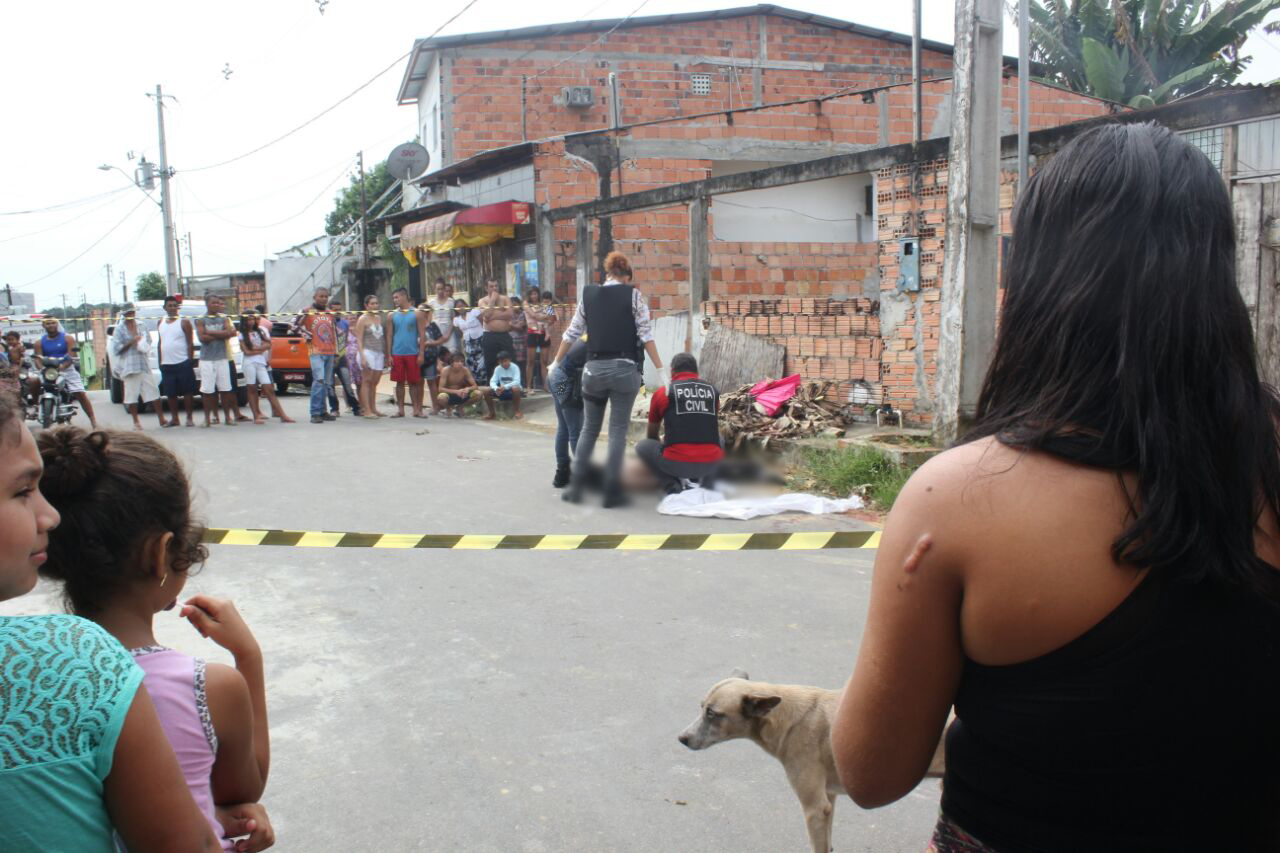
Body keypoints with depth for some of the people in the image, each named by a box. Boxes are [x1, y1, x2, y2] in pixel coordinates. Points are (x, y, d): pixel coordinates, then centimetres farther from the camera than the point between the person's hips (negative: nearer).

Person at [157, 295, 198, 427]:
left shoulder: (184, 322, -1)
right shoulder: (160, 322, 14)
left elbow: (190, 343, -3)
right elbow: (159, 343, 17)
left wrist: (190, 361, -10)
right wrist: (160, 361, 11)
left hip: (183, 363, -5)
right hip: (167, 365, 5)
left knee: (187, 392, -3)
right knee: (170, 394, 7)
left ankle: (189, 418, 3)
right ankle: (174, 418, 15)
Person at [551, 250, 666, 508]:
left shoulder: (588, 294, 7)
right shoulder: (633, 294, 0)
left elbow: (572, 333, 11)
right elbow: (646, 334, -5)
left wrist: (556, 362, 23)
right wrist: (660, 369, -3)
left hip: (594, 368, 3)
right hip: (624, 369, -2)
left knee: (589, 429, 15)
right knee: (618, 431, 4)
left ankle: (576, 487, 15)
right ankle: (612, 492, 5)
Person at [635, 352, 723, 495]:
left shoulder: (663, 392, 8)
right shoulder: (712, 390, 16)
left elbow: (652, 436, 24)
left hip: (677, 464, -3)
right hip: (711, 464, 3)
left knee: (642, 447, 24)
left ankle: (673, 488, 5)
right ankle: (706, 488, 15)